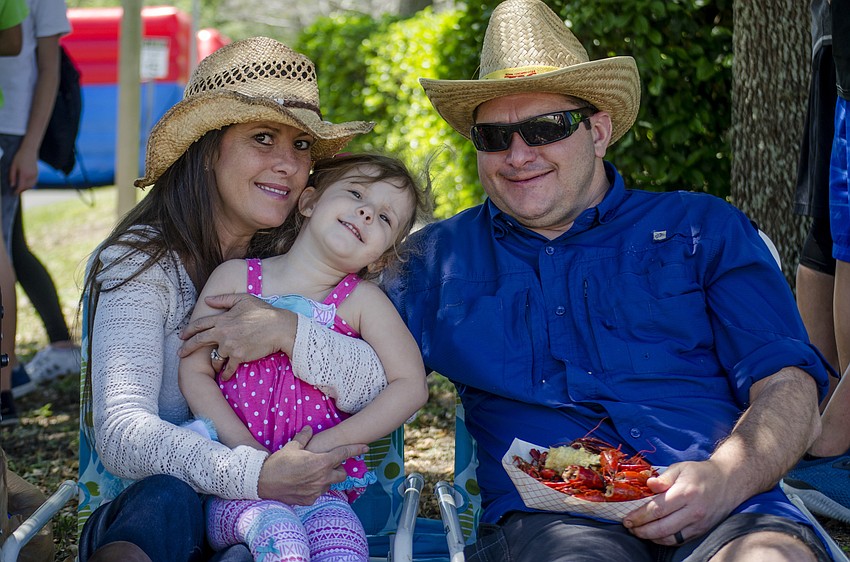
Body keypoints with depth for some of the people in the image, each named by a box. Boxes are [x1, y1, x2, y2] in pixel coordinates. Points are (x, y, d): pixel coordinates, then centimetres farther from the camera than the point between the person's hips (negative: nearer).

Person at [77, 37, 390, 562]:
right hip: (142, 514, -1)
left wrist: (288, 331, -24)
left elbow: (376, 389, -5)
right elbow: (122, 431, -18)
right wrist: (253, 475, -34)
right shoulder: (142, 261, -6)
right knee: (167, 499, -36)